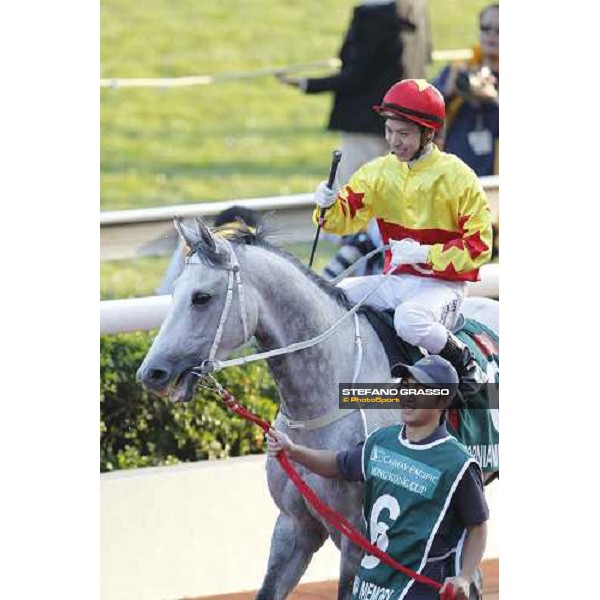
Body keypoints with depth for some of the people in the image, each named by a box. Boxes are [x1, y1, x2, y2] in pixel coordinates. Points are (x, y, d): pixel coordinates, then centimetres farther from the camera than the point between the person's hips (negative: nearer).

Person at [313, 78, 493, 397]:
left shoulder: (458, 177, -11)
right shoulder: (379, 172, 5)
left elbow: (479, 246, -13)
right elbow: (346, 217, 8)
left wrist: (425, 254, -23)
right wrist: (329, 206, -16)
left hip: (442, 284, -6)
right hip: (395, 281, 6)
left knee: (410, 321, -37)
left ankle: (466, 363, -11)